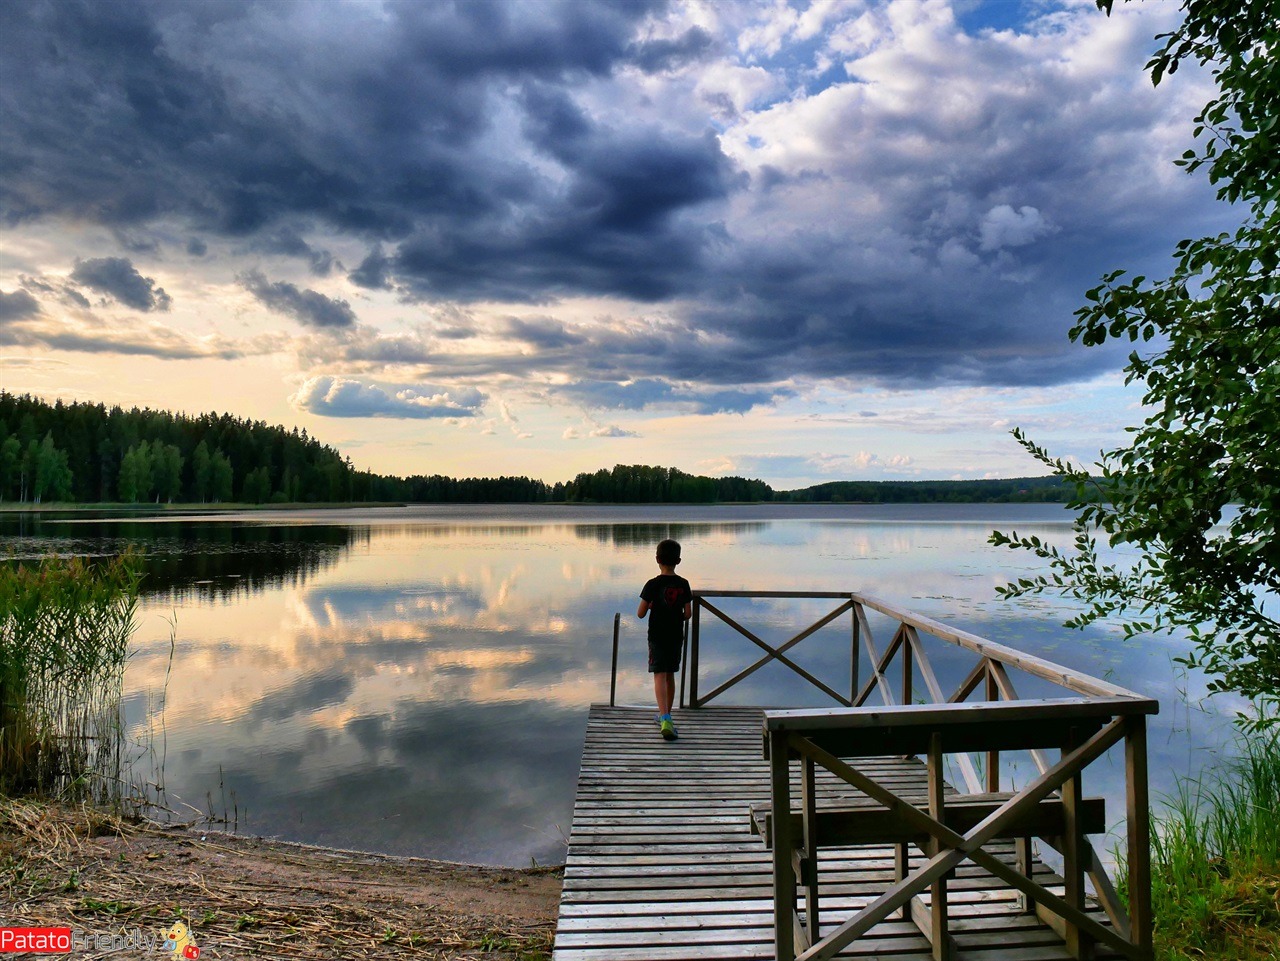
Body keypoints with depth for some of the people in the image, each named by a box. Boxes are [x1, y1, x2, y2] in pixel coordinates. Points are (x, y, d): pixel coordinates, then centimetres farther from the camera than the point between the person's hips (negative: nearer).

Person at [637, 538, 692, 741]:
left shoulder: (652, 585, -12)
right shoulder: (683, 584, -2)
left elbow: (640, 614, -10)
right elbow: (688, 614, -1)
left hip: (657, 636, -4)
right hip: (676, 636, 4)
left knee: (659, 676, -7)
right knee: (670, 675, 17)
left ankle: (665, 718, -24)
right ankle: (665, 716, 30)